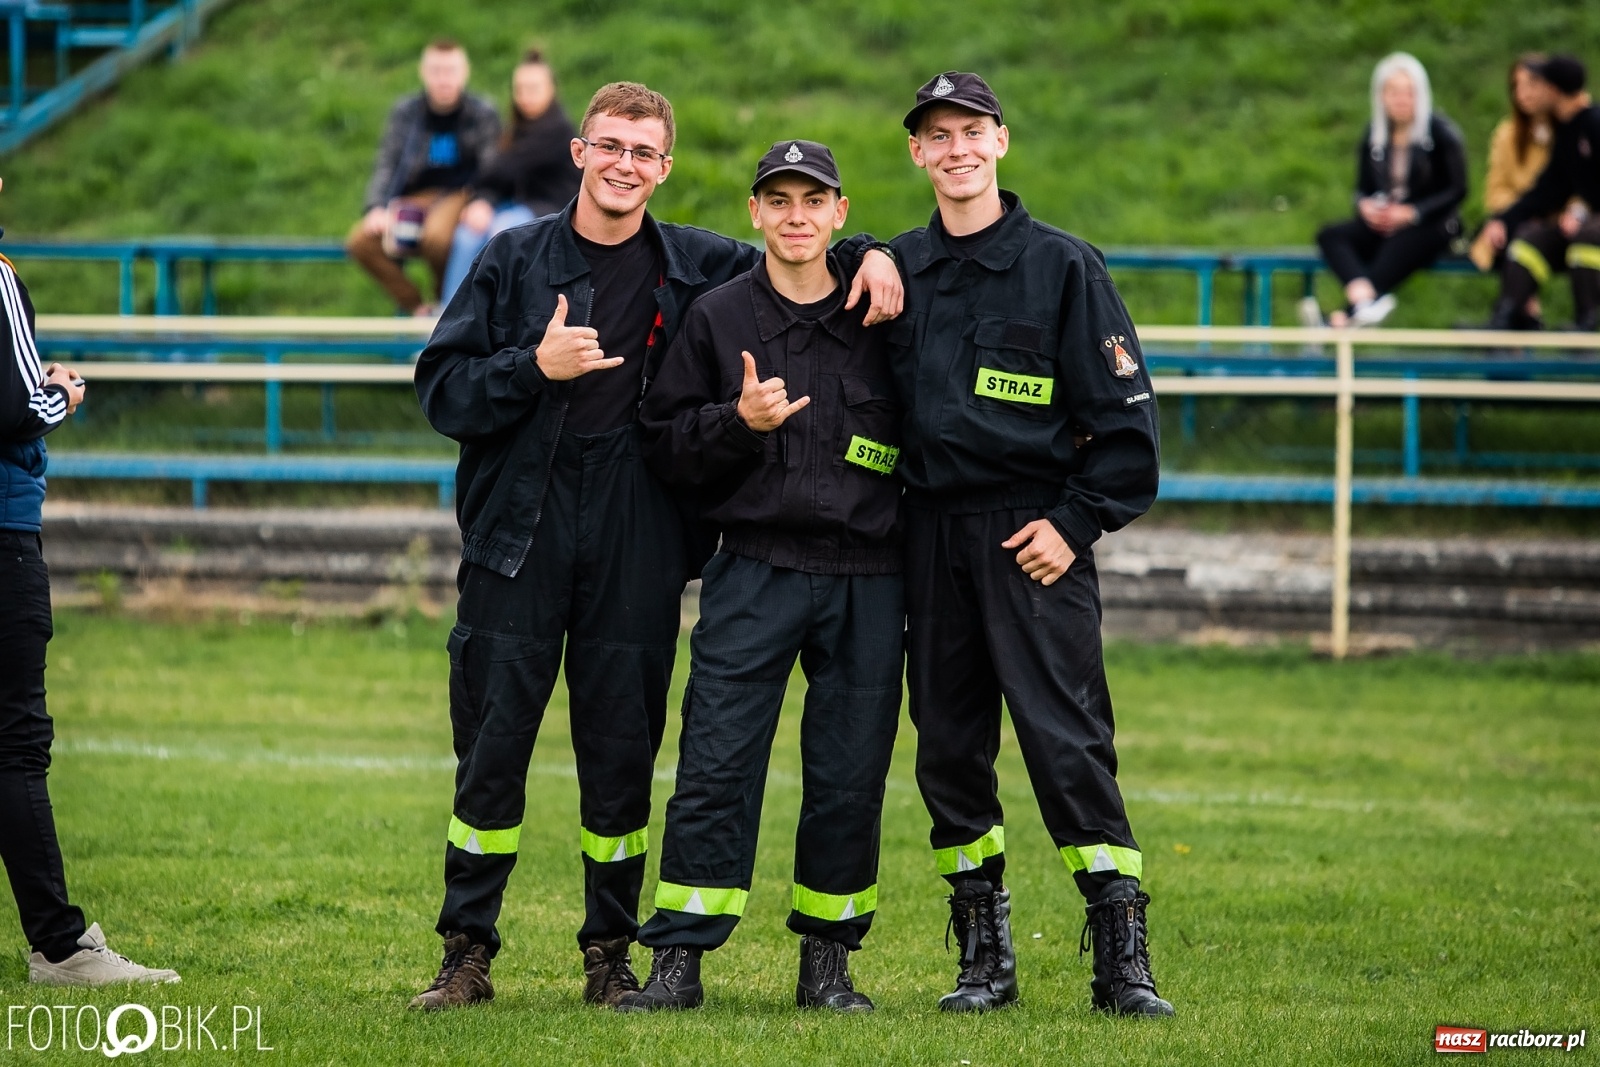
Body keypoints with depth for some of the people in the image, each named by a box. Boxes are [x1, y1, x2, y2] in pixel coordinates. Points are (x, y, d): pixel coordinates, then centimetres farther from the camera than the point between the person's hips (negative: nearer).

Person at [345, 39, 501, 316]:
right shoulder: (404, 111, 6)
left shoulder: (483, 113, -1)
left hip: (460, 196, -4)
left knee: (435, 236, -38)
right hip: (414, 199, 4)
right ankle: (415, 307, -11)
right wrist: (377, 208, -16)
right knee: (359, 241, -21)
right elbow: (386, 164, 3)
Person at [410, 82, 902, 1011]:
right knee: (492, 749, -1)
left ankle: (612, 953, 14)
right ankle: (467, 953, 8)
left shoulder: (696, 267, 8)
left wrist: (868, 255, 2)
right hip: (520, 539, -1)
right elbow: (442, 392, 1)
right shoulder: (516, 261, 5)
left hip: (636, 549, 1)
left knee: (623, 758, 3)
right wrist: (535, 366, -15)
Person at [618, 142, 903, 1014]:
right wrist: (740, 420, -13)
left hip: (865, 581, 1)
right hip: (754, 572, -1)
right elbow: (665, 444, 1)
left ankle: (828, 962, 15)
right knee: (716, 768, -6)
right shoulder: (716, 319, 6)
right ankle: (678, 963, -3)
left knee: (850, 777, 3)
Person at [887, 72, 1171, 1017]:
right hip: (930, 534, 4)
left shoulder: (1062, 264, -1)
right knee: (949, 744, 5)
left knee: (1068, 739, -10)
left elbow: (1125, 414, -3)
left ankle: (1123, 959, -8)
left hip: (1033, 533, -4)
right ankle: (985, 956, 13)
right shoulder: (897, 269, 11)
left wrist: (1077, 522, -9)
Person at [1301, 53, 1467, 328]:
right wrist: (1365, 206, -10)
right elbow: (1362, 189, 15)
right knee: (1330, 235, -24)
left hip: (1429, 226, -5)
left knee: (1398, 246, -38)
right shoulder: (1373, 135, 10)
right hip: (1381, 224, 5)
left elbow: (1457, 191, -5)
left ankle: (1341, 320, -56)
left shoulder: (1441, 133, -3)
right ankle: (1364, 298, -55)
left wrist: (1411, 213, -16)